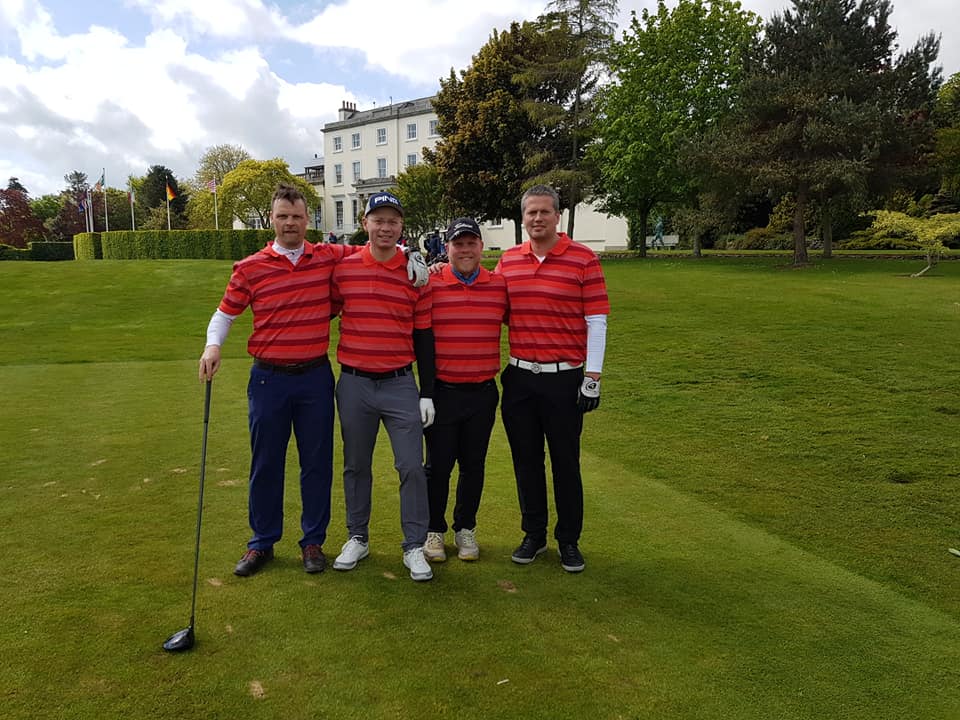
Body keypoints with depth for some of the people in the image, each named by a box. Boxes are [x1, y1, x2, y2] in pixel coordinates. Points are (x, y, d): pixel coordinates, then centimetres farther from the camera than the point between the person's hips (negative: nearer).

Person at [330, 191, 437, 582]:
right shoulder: (343, 269, 1)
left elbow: (423, 337, 3)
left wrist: (427, 393, 1)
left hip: (400, 384, -1)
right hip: (353, 384, 1)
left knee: (412, 467, -1)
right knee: (356, 465, 12)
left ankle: (414, 547, 14)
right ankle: (357, 538, 30)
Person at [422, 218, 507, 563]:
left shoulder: (500, 285, 3)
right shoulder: (430, 285, -4)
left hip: (483, 392, 2)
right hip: (442, 391, -2)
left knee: (473, 465, 13)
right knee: (437, 466, 8)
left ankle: (466, 528, 30)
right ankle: (433, 530, 26)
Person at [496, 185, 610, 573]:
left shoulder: (583, 259, -5)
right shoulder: (508, 260, 7)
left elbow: (597, 321, -6)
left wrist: (593, 376, -10)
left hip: (565, 378, -3)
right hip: (519, 376, 4)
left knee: (565, 461, 6)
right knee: (525, 459, 11)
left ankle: (569, 540, 22)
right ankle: (533, 534, 27)